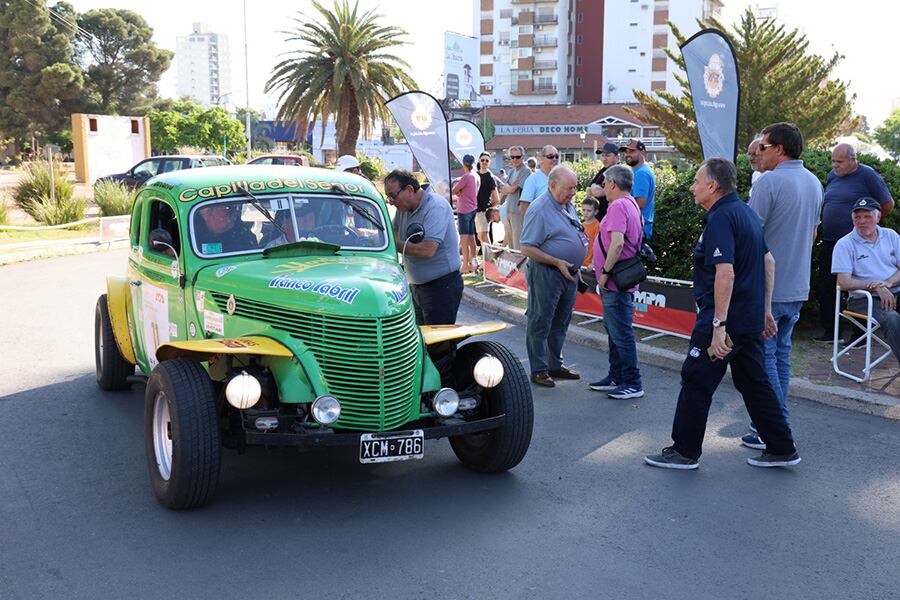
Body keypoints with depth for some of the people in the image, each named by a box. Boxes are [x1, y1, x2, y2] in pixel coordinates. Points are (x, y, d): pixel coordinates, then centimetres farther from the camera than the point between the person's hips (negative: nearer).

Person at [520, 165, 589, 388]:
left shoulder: (568, 205, 10)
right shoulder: (539, 210, -17)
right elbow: (527, 248, -19)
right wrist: (558, 263, -21)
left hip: (568, 273, 9)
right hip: (546, 275, -9)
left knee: (560, 323, 16)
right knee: (540, 323, 1)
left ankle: (555, 365, 28)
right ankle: (538, 370, 9)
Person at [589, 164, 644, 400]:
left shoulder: (618, 206, -17)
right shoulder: (631, 205, 17)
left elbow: (617, 242, -28)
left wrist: (605, 272, -20)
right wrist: (600, 267, 23)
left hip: (615, 283, -11)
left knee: (621, 334, -5)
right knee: (614, 331, 18)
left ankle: (633, 384, 1)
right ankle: (616, 378, 28)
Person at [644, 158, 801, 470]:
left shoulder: (721, 219, -17)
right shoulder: (746, 212, 13)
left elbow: (725, 274, -26)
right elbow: (768, 261, 18)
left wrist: (718, 325, -26)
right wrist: (765, 310, 22)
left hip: (726, 320, -10)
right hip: (751, 320, 10)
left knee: (696, 383, 2)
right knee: (754, 383, 16)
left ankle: (684, 451, 12)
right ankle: (782, 449, 22)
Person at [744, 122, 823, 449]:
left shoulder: (769, 182, -16)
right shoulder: (814, 183, 11)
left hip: (767, 287, -8)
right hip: (798, 286, 8)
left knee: (763, 355, -1)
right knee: (781, 352, 16)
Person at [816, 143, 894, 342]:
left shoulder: (867, 175, -7)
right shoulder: (832, 176, 12)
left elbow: (888, 204, -4)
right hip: (829, 242, 6)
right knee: (825, 288, 7)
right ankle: (830, 331, 18)